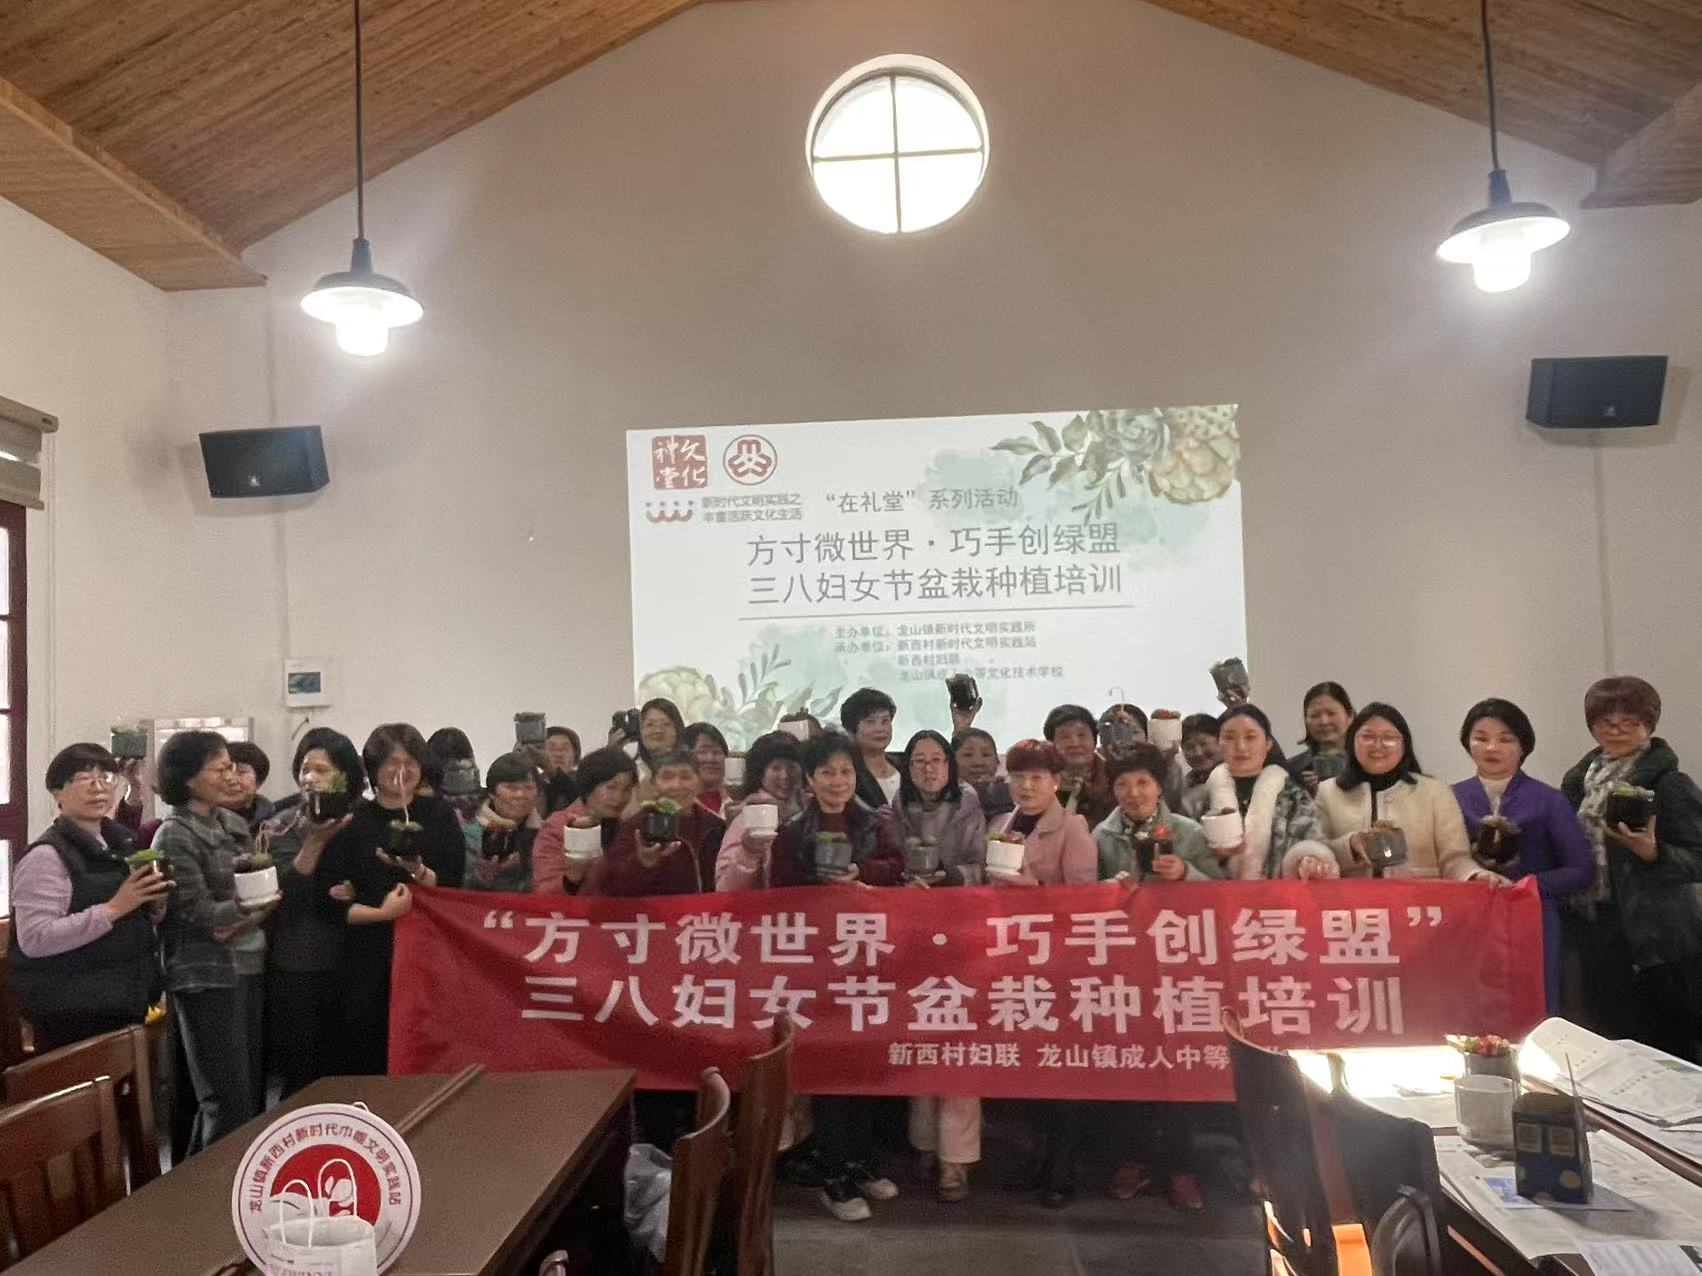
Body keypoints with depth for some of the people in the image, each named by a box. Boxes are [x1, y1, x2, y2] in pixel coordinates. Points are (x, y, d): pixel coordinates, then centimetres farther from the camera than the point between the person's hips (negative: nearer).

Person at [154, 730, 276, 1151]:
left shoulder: (233, 823, 10)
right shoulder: (174, 836, -10)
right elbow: (199, 913, -15)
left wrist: (244, 921, -7)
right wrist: (254, 905, -23)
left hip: (249, 968, 7)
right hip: (208, 977, -7)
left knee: (255, 1092, 12)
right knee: (229, 1104, -2)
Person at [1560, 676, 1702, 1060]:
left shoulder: (1669, 784, -9)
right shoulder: (1581, 778, 9)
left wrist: (1651, 852, -26)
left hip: (1651, 939, -6)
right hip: (1594, 927, 6)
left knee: (1663, 1054, 1)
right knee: (1604, 1039, 14)